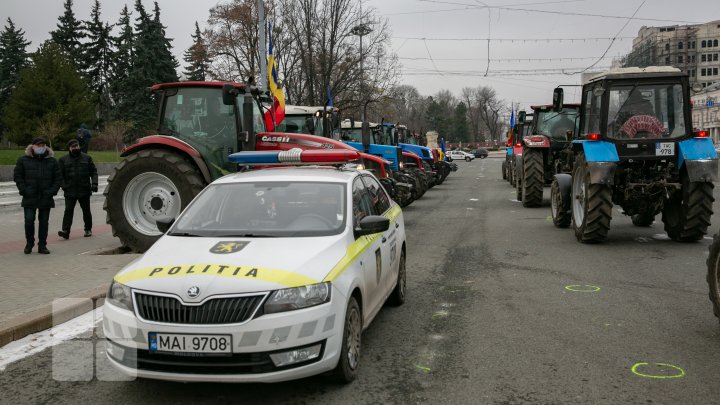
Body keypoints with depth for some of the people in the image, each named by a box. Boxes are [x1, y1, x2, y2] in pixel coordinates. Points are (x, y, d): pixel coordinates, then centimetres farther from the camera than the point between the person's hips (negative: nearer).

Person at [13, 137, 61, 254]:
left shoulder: (52, 161, 7)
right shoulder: (23, 160, 4)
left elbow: (57, 178, 8)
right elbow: (17, 176, 4)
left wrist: (52, 191, -6)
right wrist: (24, 190, -8)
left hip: (46, 197, 1)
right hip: (29, 197, -1)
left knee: (44, 221, 5)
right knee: (29, 220, -5)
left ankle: (42, 245, 13)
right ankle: (29, 243, 14)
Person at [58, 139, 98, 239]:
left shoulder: (86, 158, 7)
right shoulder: (63, 159, 6)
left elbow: (93, 172, 6)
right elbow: (61, 174, 5)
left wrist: (94, 183, -6)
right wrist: (63, 186, -6)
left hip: (84, 190, 1)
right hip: (70, 191, -1)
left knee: (86, 211, 10)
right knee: (68, 210, -7)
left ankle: (88, 229, 23)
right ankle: (65, 230, -11)